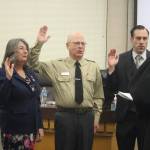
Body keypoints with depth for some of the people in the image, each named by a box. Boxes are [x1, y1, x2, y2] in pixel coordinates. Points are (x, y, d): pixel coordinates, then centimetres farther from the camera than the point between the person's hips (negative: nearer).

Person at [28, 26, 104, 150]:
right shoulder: (56, 65, 2)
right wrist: (39, 44, -10)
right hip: (65, 116, -2)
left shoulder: (93, 67, 7)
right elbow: (34, 65, 1)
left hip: (87, 117, 2)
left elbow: (98, 95, 10)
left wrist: (96, 117, 7)